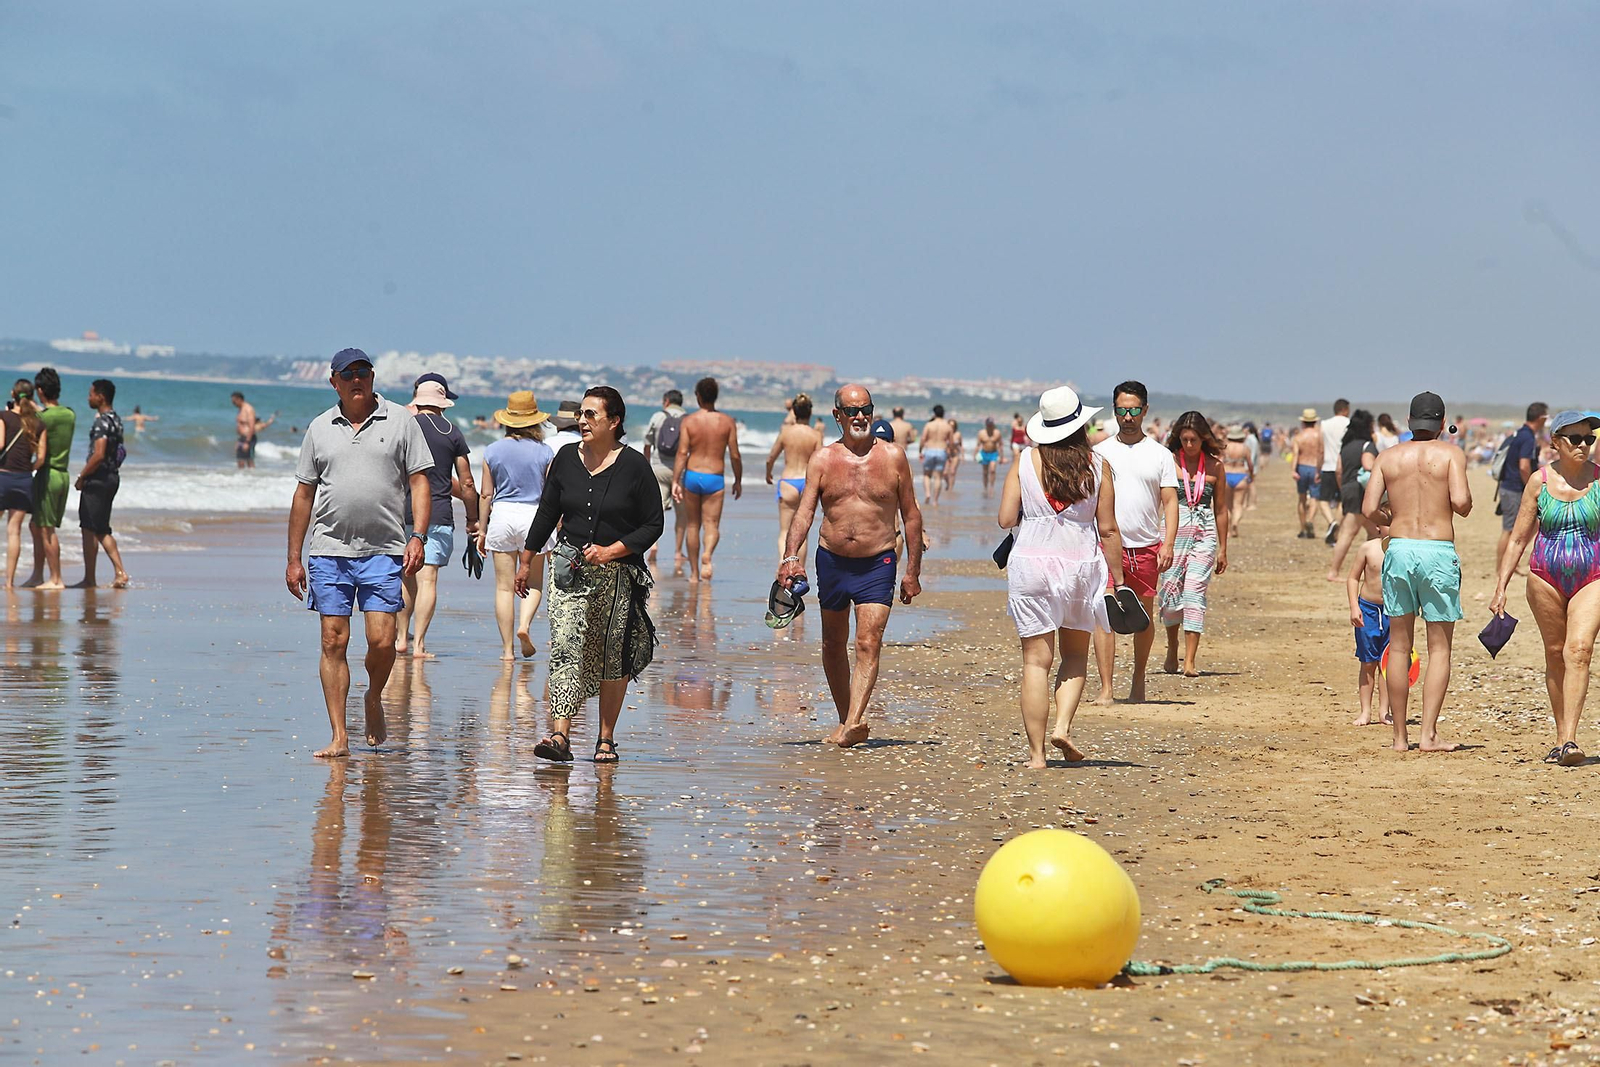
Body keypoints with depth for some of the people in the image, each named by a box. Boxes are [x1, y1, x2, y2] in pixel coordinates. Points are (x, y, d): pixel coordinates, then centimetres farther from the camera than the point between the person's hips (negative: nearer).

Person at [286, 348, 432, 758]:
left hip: (383, 552, -2)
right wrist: (293, 558, 11)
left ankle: (374, 699, 22)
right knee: (333, 642, -1)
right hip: (329, 551, 2)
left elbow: (419, 482, 3)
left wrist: (418, 537, -10)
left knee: (381, 640, -9)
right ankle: (339, 737, 2)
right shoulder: (320, 428, 10)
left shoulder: (400, 421, 5)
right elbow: (303, 495, 14)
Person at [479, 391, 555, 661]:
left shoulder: (493, 451, 2)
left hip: (502, 516, 1)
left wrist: (482, 529, 13)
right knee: (534, 582, 12)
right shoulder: (544, 452, -3)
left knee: (504, 586, 5)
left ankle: (507, 648, 4)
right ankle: (524, 624, -15)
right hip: (533, 516, -1)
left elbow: (486, 494, 4)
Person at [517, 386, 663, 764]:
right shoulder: (567, 459, 6)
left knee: (613, 657, 5)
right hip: (570, 570, 2)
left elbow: (653, 524, -3)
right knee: (565, 648, -13)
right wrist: (526, 561, 17)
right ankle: (560, 735, -23)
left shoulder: (634, 465, -4)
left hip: (618, 573, -2)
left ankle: (606, 739, 17)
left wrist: (609, 552, -13)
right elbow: (547, 513, 16)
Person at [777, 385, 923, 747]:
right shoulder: (822, 459, 2)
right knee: (834, 645, 12)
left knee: (868, 644, -15)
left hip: (877, 564, -2)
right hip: (832, 561, 2)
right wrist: (791, 556, -22)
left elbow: (911, 515, 6)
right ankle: (844, 719, 27)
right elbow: (804, 511, -6)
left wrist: (913, 571, 2)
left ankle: (853, 724, -23)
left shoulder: (892, 456, 0)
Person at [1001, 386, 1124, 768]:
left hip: (1031, 563, -1)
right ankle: (1063, 725, -1)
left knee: (1036, 660, 2)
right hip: (1081, 564, 1)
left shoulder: (1025, 462, -2)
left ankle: (1036, 751, -1)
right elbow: (1108, 529, -1)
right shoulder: (1097, 466, -2)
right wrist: (1118, 578, 6)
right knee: (1076, 654, 19)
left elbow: (1006, 519, -4)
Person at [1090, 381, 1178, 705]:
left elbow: (1170, 502, 3)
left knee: (1144, 617, 11)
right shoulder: (1100, 453, 8)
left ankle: (1138, 680, 30)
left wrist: (1168, 544, -9)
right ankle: (1105, 690, -13)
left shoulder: (1160, 455, 6)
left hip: (1146, 548, 1)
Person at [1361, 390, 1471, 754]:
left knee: (1399, 646, 9)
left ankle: (1400, 737, 10)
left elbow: (1369, 509, 0)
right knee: (1439, 648, 4)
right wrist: (1465, 506, 9)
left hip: (1399, 549, 3)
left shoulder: (1388, 457, 8)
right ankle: (1429, 734, -4)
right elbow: (1461, 501, -14)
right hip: (1439, 551, -3)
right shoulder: (1451, 454, 0)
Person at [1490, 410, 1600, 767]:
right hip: (1546, 577, 2)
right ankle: (1561, 737, 21)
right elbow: (1519, 539, 6)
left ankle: (1569, 740, -23)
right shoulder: (1539, 481, 1)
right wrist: (1500, 587, 2)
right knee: (1555, 654, 8)